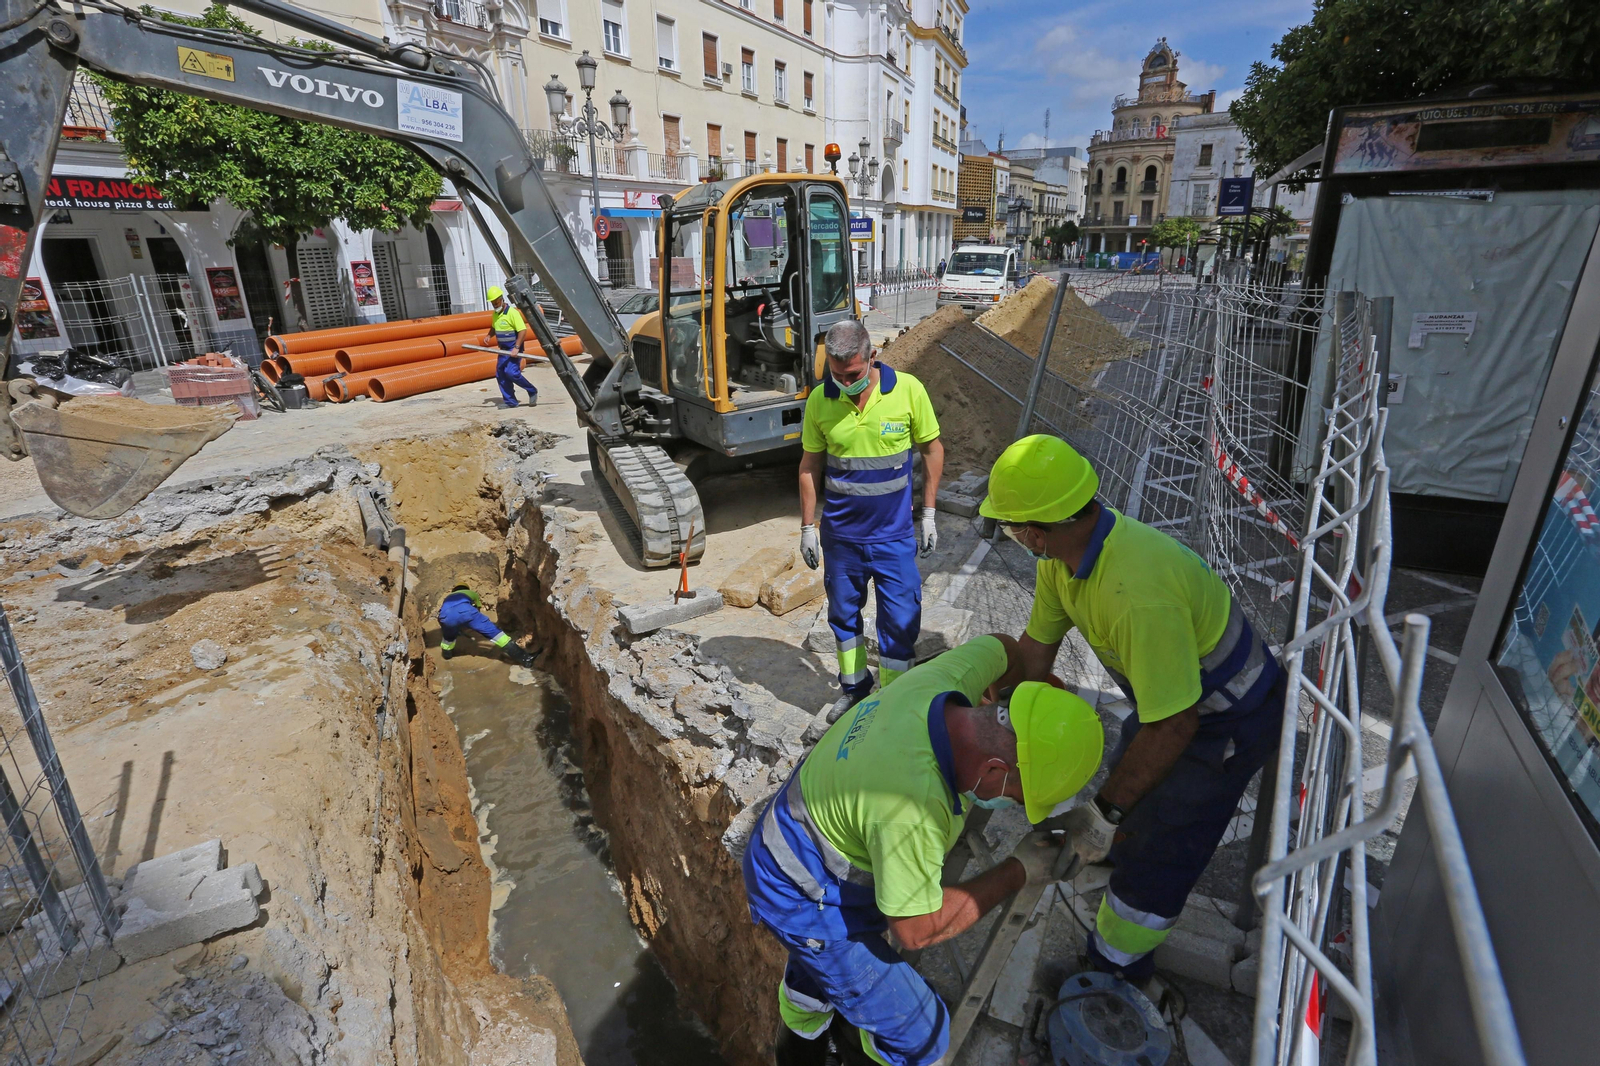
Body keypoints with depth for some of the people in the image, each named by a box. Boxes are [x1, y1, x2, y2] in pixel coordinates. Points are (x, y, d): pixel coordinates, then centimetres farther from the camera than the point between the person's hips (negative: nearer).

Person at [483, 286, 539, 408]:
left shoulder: (512, 312, -15)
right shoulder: (495, 314, 10)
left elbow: (523, 331, -21)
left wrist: (516, 348, -27)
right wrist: (489, 336, 8)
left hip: (514, 349, -9)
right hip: (503, 350, 9)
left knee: (511, 372, -21)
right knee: (500, 375, 5)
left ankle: (532, 391, -3)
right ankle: (510, 402, 12)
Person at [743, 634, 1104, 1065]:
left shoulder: (940, 680, -23)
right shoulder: (913, 808, -42)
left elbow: (1001, 646, 0)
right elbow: (916, 930, -25)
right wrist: (1018, 872, -19)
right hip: (805, 901, -8)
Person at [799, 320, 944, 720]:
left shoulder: (908, 390, -12)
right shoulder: (819, 400, -8)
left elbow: (932, 450, 0)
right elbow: (810, 466, 2)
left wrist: (928, 514, 0)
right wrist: (807, 527, 3)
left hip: (894, 534, -2)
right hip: (840, 533, 2)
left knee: (900, 620, 4)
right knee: (843, 612, 16)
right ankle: (853, 687, 38)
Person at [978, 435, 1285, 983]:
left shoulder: (1136, 595, -44)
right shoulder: (1063, 551, -15)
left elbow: (1174, 725, -36)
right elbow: (1036, 645, -5)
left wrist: (1107, 812, -25)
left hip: (1228, 721, -8)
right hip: (1176, 689, 9)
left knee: (1154, 858, 2)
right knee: (1128, 771, 33)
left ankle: (1115, 973, 28)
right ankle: (1123, 844, 65)